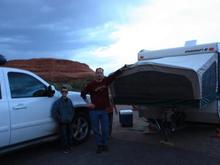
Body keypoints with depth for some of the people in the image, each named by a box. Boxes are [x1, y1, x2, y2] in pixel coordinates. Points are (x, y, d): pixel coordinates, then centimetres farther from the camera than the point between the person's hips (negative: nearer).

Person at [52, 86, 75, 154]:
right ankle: (65, 148, 14)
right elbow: (54, 111, -12)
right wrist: (59, 119, -11)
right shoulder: (58, 102, -11)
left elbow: (72, 110, 16)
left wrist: (71, 117, 6)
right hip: (62, 122, -5)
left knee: (70, 134, 12)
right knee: (64, 135, 0)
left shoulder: (69, 101, 5)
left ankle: (69, 146, 29)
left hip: (69, 121, 5)